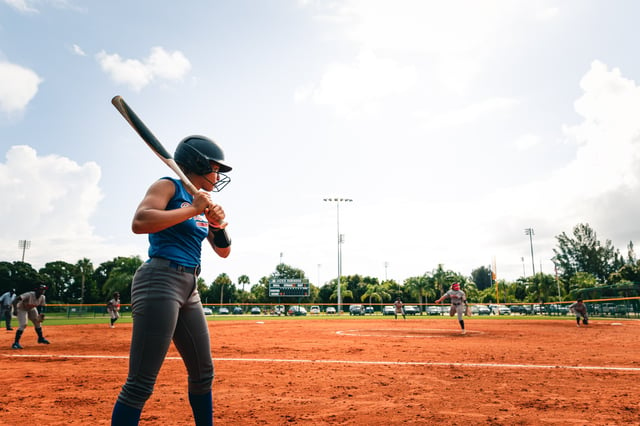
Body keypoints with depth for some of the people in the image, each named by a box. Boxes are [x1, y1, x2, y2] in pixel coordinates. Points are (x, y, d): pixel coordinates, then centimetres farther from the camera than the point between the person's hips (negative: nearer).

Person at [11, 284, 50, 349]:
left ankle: (40, 338, 30)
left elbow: (40, 307, -2)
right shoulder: (29, 295, -37)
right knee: (23, 325, -21)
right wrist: (15, 309, -54)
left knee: (38, 322, 11)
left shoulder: (42, 297, -17)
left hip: (31, 309, 7)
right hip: (22, 309, -7)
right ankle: (16, 343, -15)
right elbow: (15, 300, -42)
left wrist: (41, 314, -17)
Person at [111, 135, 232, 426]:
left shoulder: (203, 204, 18)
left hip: (189, 289, 9)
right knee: (141, 383, -9)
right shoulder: (169, 186, -3)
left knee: (203, 372, 16)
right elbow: (140, 223, -21)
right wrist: (192, 209, -15)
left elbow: (223, 251, 17)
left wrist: (219, 225, -2)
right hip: (160, 282, -9)